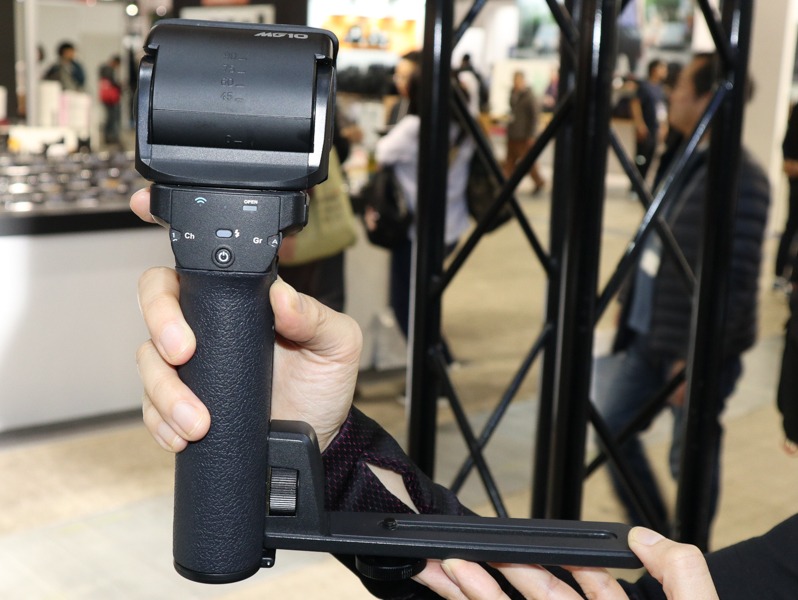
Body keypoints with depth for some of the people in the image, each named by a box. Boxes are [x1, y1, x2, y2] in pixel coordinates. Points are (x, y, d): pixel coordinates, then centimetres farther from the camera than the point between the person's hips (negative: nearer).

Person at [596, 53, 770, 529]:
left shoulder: (739, 177, -21)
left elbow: (735, 280, -23)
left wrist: (695, 357, -22)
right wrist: (631, 305, 19)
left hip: (696, 350, -9)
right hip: (648, 337, 9)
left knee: (692, 458, 6)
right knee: (611, 424, 15)